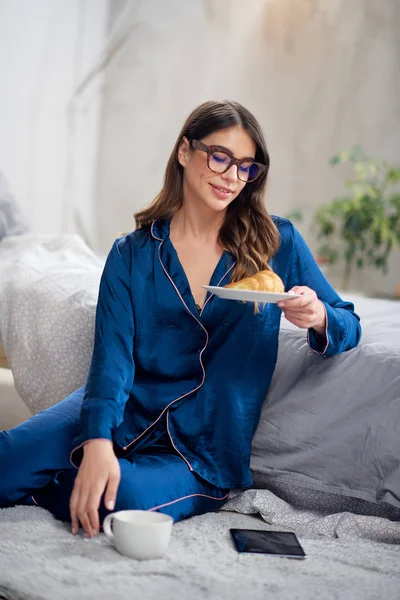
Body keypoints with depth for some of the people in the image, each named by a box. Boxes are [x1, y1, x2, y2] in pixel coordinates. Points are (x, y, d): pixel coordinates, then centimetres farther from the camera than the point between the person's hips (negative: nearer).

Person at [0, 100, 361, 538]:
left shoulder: (278, 242, 2)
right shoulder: (132, 254, 3)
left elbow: (348, 325, 6)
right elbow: (112, 356, -9)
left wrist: (317, 317, -20)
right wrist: (98, 442, -27)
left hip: (202, 448, 0)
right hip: (129, 412, 1)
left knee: (127, 499, -32)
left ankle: (45, 490, -2)